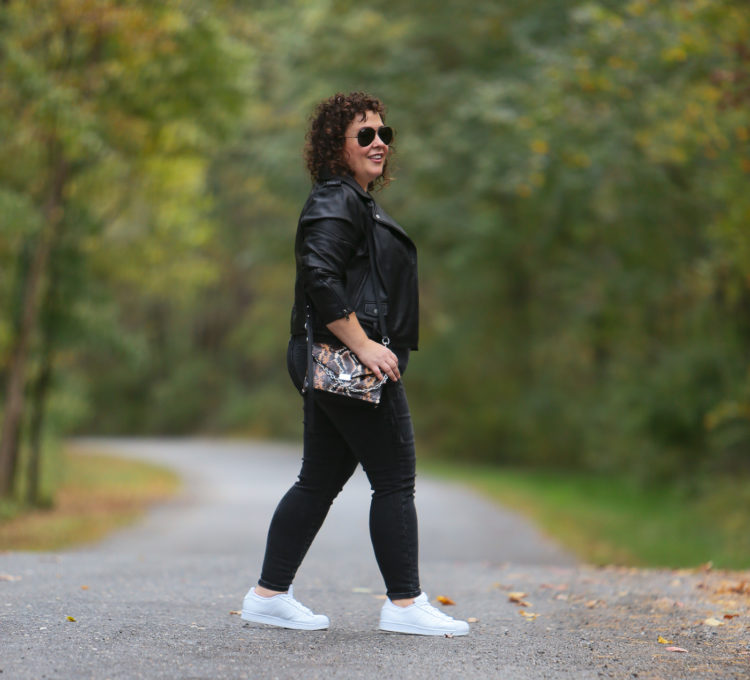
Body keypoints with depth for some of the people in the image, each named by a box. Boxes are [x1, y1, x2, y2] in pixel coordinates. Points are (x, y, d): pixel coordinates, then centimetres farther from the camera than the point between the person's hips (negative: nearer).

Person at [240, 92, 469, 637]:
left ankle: (270, 594, 15)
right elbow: (320, 277, -23)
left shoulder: (355, 202, 21)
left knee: (320, 481, 12)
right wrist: (363, 345, -23)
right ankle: (404, 604, 0)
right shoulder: (337, 202, -12)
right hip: (351, 364, -10)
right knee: (395, 479, -5)